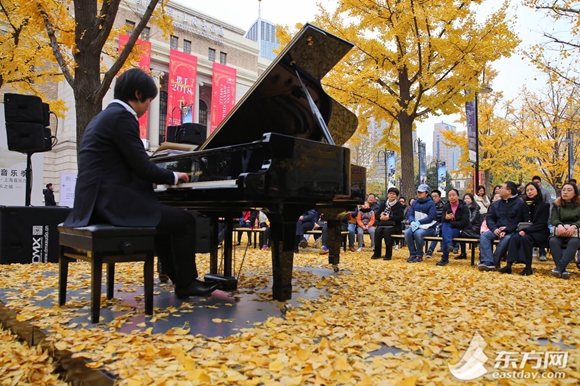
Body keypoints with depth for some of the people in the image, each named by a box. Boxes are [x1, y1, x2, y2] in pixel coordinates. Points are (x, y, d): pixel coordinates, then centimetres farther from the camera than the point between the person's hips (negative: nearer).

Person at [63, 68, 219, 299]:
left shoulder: (106, 115, 20)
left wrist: (163, 178, 26)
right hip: (111, 200, -11)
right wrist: (173, 177, 2)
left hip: (101, 200, 11)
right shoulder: (121, 116, -11)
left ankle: (176, 275, 30)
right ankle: (185, 284, 8)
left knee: (162, 216, 26)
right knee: (184, 220, -5)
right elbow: (142, 166, -15)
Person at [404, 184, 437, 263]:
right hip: (415, 226, 5)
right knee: (407, 232, -27)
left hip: (428, 227, -4)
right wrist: (412, 222, -15)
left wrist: (419, 222, -19)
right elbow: (409, 214, 6)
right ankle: (412, 254, -15)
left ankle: (419, 255, -18)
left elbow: (431, 218, -10)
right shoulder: (415, 202, 14)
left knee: (418, 233, -35)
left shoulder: (431, 203, -2)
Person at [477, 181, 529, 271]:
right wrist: (494, 229, -10)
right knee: (484, 236, -24)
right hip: (497, 230, 5)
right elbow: (489, 218, 12)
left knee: (506, 239, -37)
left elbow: (524, 221, -8)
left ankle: (494, 263, -29)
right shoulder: (496, 204, 18)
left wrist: (507, 230, -19)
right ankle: (487, 262, -37)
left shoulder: (520, 204, 0)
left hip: (511, 231, -5)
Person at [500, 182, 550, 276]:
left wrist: (526, 230, -20)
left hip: (539, 233, -4)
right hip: (525, 231, 4)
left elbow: (541, 224, -9)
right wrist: (521, 229, -7)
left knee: (525, 238, -35)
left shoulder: (544, 205, 2)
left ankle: (528, 267, -30)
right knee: (514, 237, -29)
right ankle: (509, 264, -40)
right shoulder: (525, 204, 16)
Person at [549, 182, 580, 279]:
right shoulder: (557, 204, 12)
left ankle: (559, 268, -40)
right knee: (553, 241, -33)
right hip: (560, 232, 1)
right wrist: (559, 225, -24)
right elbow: (554, 219, 1)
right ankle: (562, 270, -38)